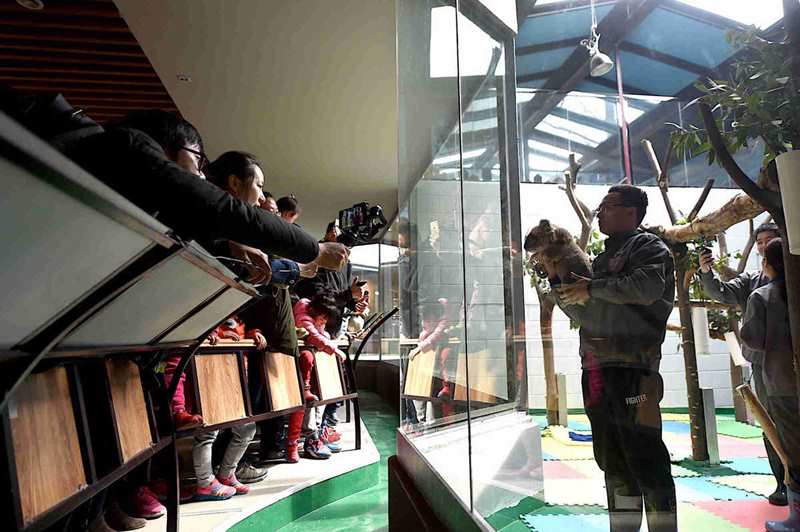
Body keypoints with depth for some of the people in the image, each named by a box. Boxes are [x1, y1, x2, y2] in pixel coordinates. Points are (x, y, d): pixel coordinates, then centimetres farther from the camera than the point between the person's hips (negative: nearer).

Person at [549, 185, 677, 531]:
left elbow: (647, 287, -20)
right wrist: (556, 278, 17)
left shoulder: (646, 246, 2)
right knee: (612, 460, 13)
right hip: (595, 371, 8)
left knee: (644, 456, -5)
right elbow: (580, 312, 27)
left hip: (631, 367, -8)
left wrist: (592, 288, -12)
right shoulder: (602, 259, 25)